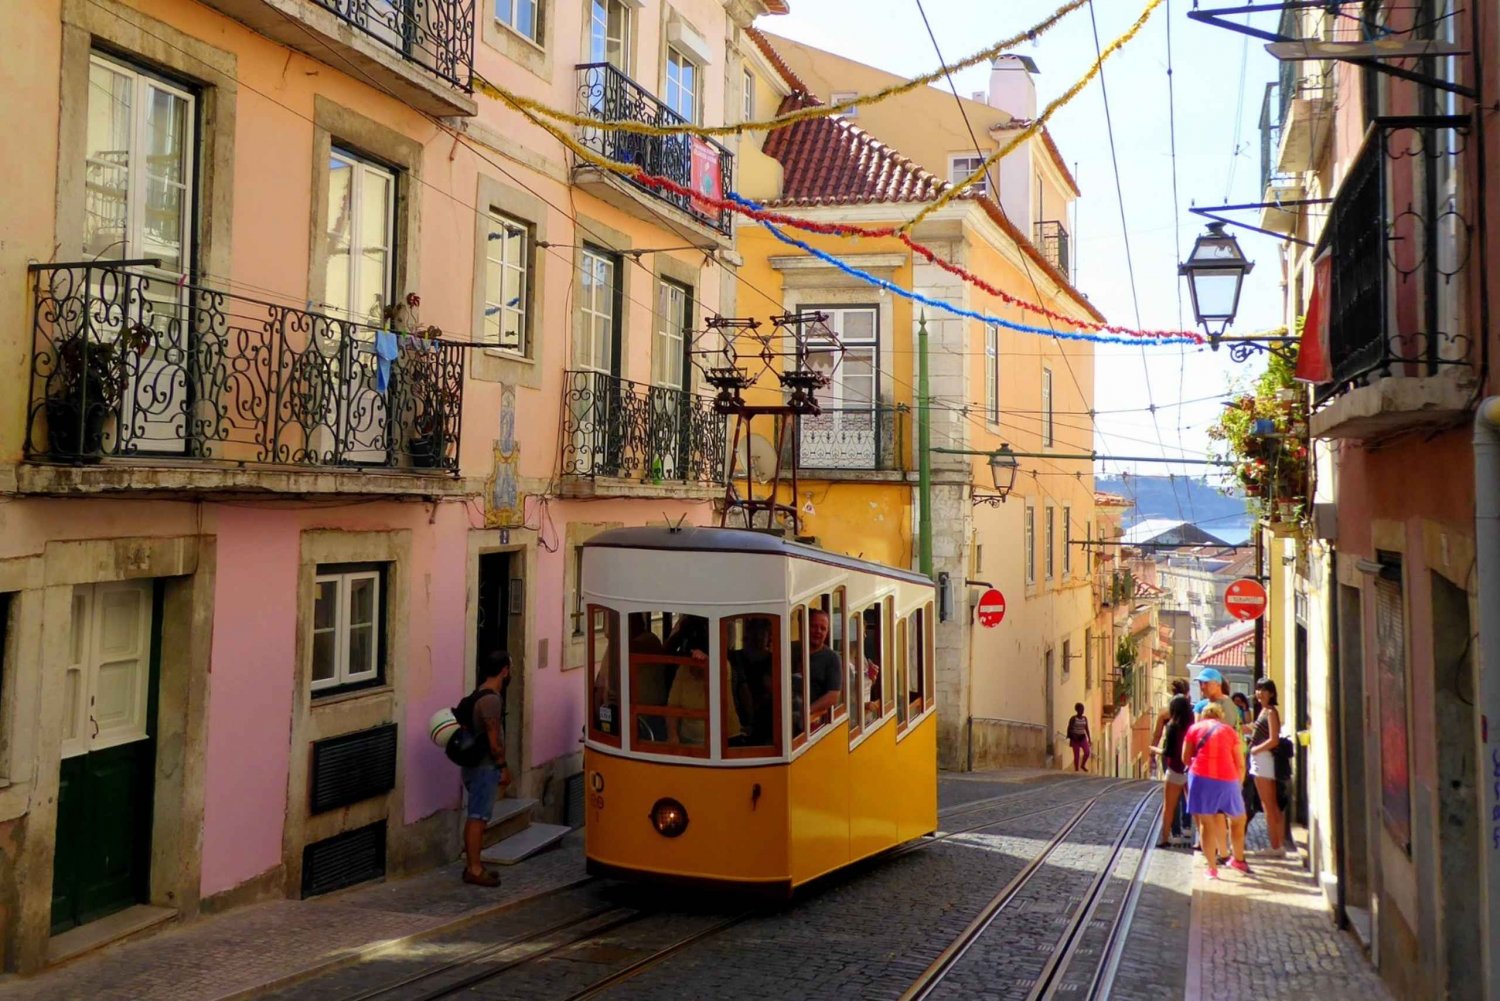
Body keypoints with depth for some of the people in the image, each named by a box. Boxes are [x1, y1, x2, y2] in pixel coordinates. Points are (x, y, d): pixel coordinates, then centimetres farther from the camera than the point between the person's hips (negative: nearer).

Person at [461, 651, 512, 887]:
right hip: (485, 766, -10)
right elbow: (494, 740, -20)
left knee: (475, 816, 14)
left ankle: (473, 865, 21)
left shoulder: (480, 695, 11)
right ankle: (474, 870, 0)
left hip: (476, 763, 10)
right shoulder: (492, 699, -19)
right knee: (478, 817, -5)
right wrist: (503, 767, -12)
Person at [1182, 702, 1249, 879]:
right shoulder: (1230, 731, 15)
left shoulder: (1194, 728, 14)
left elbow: (1185, 758, 12)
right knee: (1238, 819, 23)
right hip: (1227, 779, 1)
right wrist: (1238, 783, 22)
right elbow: (1240, 764, 9)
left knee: (1206, 824, 5)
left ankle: (1212, 868, 3)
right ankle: (1238, 859, 34)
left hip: (1201, 778, -1)